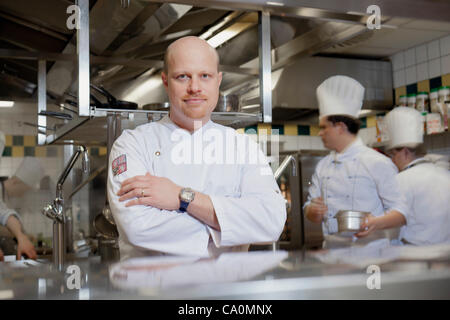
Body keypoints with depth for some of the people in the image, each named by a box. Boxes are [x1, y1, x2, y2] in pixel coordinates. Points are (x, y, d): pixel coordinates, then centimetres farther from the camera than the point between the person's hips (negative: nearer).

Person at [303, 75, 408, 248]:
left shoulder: (377, 163, 0)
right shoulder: (322, 166, 17)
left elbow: (398, 208, -3)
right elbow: (309, 208, 20)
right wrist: (313, 211, -2)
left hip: (368, 247, -4)